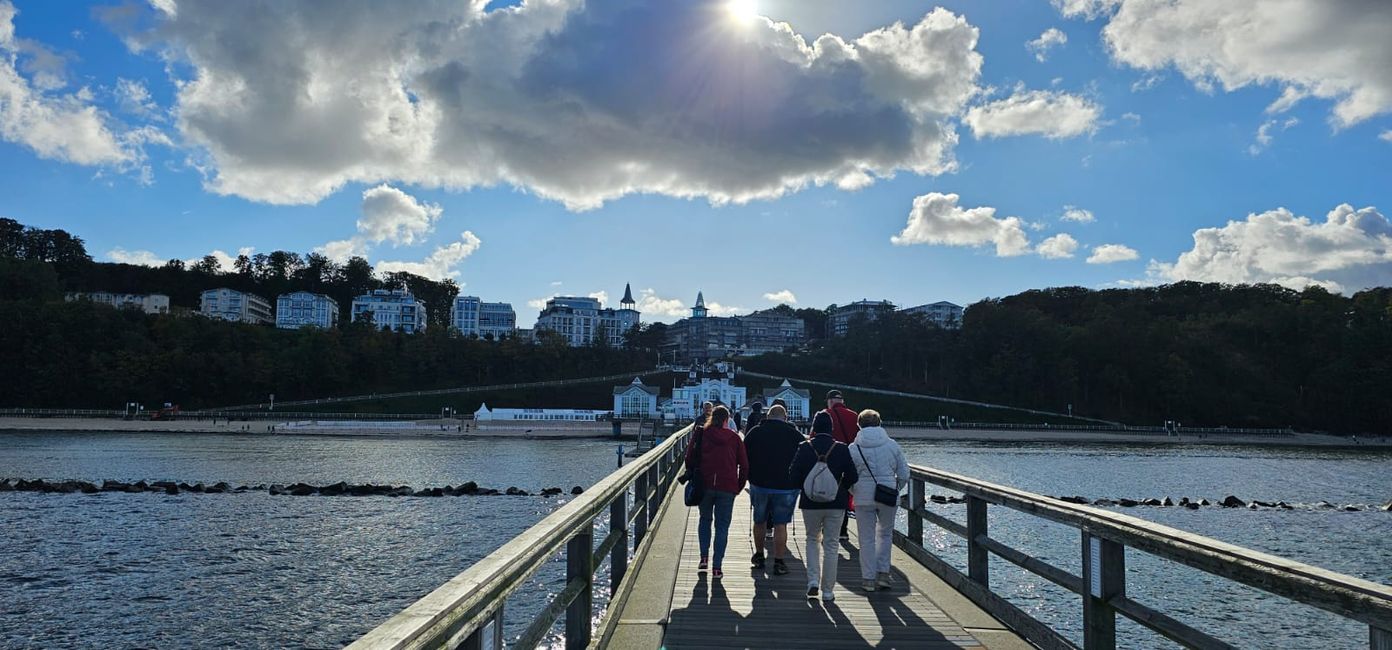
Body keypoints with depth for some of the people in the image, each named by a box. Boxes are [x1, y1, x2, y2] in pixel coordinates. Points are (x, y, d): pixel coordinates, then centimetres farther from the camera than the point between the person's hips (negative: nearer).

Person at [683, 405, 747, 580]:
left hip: (704, 486, 1)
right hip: (727, 488, -1)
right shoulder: (734, 438, 5)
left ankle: (704, 558, 11)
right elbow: (744, 465, 4)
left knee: (705, 519, 22)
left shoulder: (701, 435, 3)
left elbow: (689, 459, 2)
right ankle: (716, 567, 2)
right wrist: (739, 486, 13)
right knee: (722, 526, 5)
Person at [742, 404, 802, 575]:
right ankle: (778, 563, 4)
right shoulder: (796, 435, -1)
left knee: (759, 522, 17)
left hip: (759, 484, 2)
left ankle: (759, 556, 31)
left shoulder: (754, 433, 2)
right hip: (787, 487, -1)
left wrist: (751, 478, 16)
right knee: (780, 525, 3)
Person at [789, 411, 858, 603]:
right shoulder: (841, 449, -7)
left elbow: (794, 477, -7)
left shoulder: (805, 448, -6)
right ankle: (827, 591, 11)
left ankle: (813, 581, 5)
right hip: (836, 504, 0)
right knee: (830, 545, 8)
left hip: (810, 503, 0)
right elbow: (852, 478, -5)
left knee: (812, 540, 20)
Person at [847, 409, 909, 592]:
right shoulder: (892, 445, 1)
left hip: (864, 498, -1)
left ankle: (868, 579, 10)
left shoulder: (853, 448, -4)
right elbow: (904, 474, 3)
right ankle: (883, 573, 14)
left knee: (867, 538, 7)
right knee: (885, 534, 19)